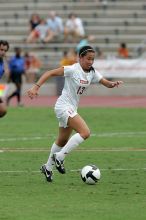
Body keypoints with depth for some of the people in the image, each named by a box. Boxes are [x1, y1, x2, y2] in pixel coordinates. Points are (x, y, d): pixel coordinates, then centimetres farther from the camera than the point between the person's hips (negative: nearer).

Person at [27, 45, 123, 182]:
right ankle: (59, 157, -14)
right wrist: (36, 87, -27)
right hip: (63, 107, -9)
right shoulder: (73, 70, -17)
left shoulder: (92, 73, 4)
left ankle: (48, 168, 34)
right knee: (85, 132, -22)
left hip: (72, 109, 9)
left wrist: (113, 84, -22)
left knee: (63, 141, 19)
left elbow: (106, 83, 2)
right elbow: (50, 73, -18)